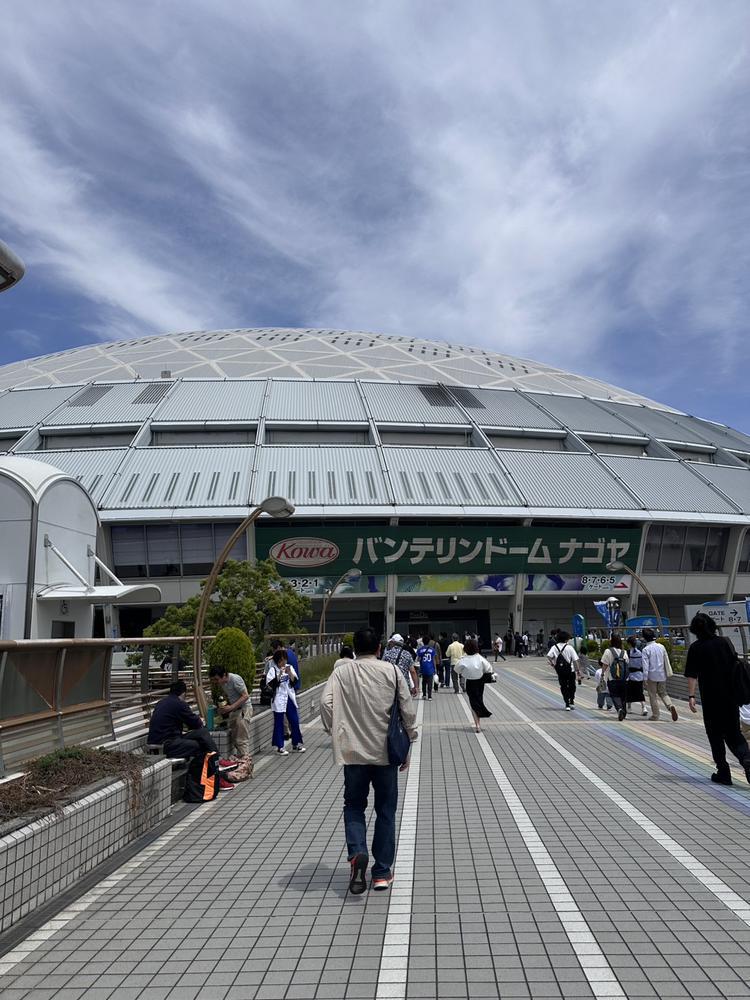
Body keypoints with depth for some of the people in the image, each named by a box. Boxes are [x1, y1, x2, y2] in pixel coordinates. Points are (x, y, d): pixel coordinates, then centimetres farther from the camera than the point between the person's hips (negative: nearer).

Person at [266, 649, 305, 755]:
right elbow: (272, 684, -16)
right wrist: (280, 674, -23)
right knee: (279, 723, 2)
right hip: (279, 699, -4)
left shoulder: (289, 667, 6)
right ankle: (280, 747, 11)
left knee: (295, 721, 8)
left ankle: (296, 744, 21)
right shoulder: (272, 670, -6)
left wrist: (289, 673, -15)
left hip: (290, 698, 4)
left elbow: (294, 682, 1)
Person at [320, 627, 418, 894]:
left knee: (354, 806, 18)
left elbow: (325, 703, -13)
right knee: (386, 811, 14)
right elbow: (408, 710, -4)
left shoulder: (341, 672, -3)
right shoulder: (393, 671, -4)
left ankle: (357, 853, -4)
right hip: (386, 752, 0)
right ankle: (382, 872, 20)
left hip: (352, 751, 0)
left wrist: (335, 732, 3)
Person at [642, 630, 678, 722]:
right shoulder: (661, 647, 1)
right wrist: (668, 673, 19)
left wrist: (645, 679, -10)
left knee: (653, 696, 8)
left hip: (652, 676, -4)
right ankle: (670, 706, -7)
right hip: (662, 675, 4)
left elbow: (645, 665, -15)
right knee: (663, 693, 19)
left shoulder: (645, 649, -13)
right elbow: (666, 661, 9)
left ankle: (655, 716, 14)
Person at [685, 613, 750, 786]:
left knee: (715, 735, 9)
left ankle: (723, 773, 12)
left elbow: (692, 674, -13)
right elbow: (736, 665, 9)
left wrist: (691, 696, -14)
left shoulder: (696, 647, -6)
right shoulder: (725, 642, 4)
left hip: (711, 698, -3)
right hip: (731, 696, 3)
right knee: (734, 733, 12)